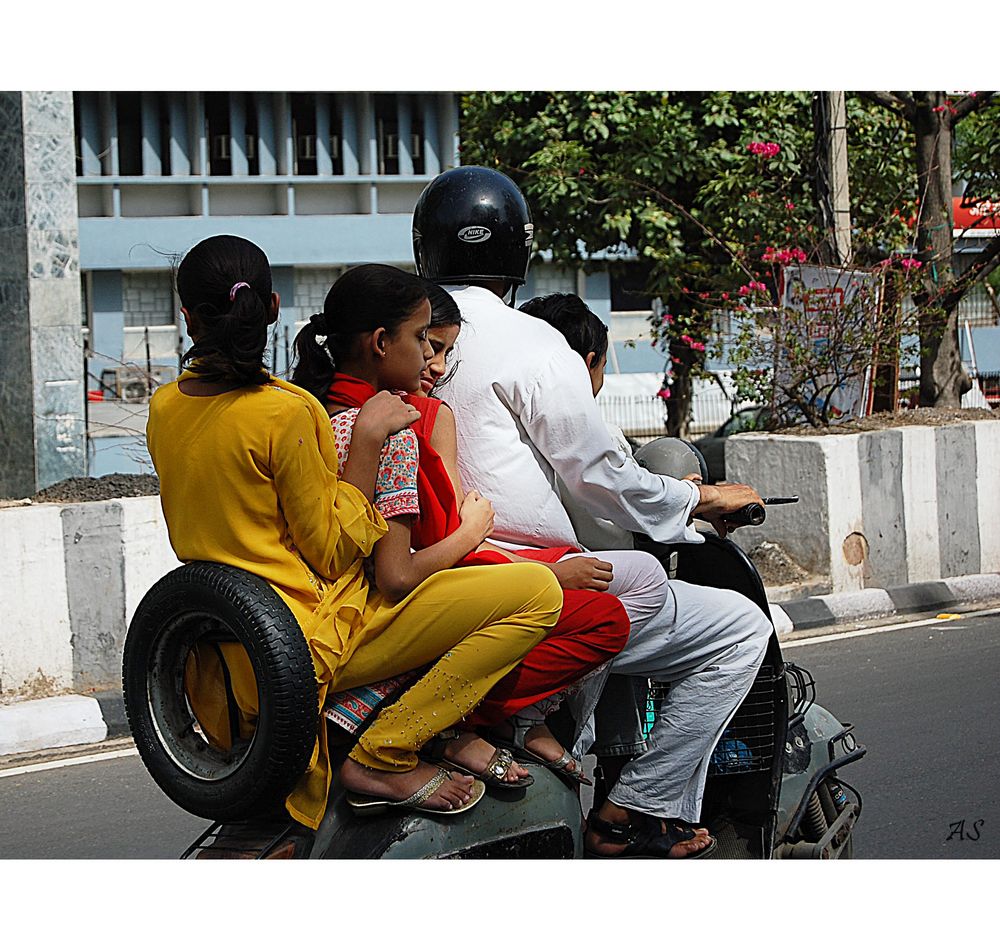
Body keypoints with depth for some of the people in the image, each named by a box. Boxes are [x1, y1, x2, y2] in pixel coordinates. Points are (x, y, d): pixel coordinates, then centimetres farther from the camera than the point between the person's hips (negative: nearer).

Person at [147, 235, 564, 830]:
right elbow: (335, 551, -15)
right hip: (313, 643, -9)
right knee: (537, 591, -14)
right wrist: (367, 438, -14)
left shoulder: (164, 409, 3)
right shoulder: (285, 411, -20)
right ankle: (382, 758, -10)